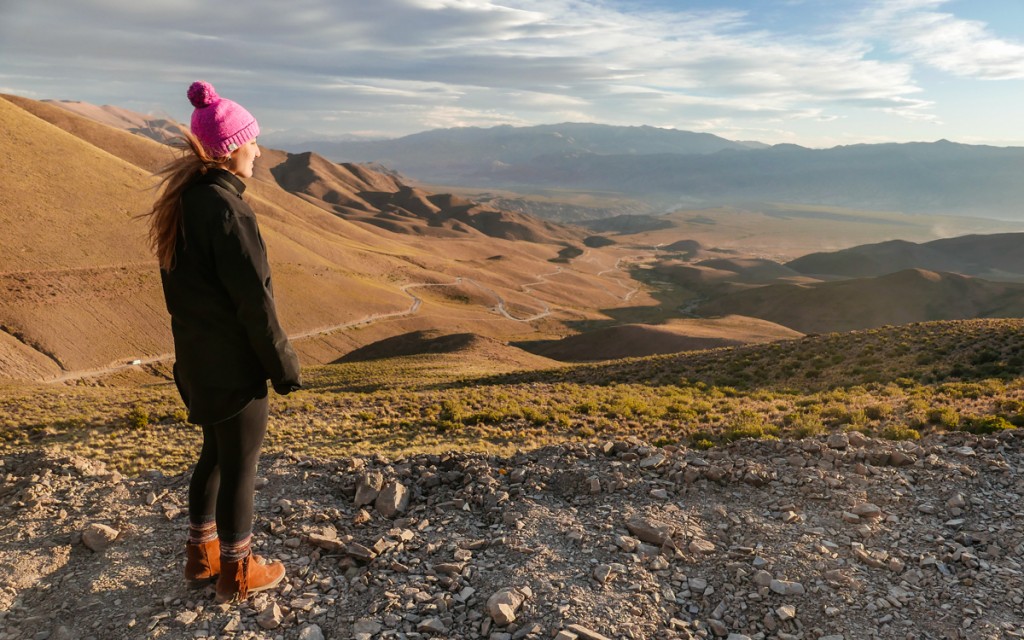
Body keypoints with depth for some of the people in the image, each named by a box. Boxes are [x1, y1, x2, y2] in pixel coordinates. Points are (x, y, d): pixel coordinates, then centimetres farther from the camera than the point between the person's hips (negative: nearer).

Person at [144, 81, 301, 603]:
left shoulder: (182, 201, 5)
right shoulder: (226, 208, -23)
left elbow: (181, 284, 12)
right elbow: (254, 301, -22)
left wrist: (194, 339, 21)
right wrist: (284, 366, -12)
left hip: (195, 358, 9)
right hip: (234, 364, -9)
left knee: (215, 452, 23)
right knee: (240, 465, 7)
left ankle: (201, 554, 38)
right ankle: (237, 571, 25)